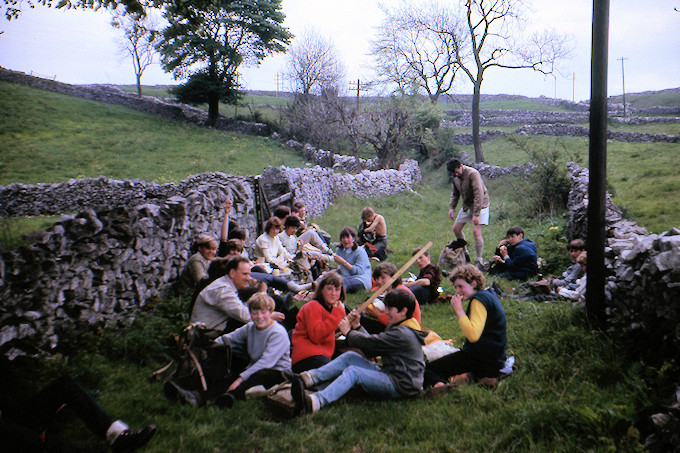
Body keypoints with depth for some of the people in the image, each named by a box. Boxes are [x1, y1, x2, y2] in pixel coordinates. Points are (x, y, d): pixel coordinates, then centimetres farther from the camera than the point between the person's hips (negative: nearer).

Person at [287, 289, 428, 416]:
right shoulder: (397, 328, 15)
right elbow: (372, 351, 11)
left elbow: (371, 343, -19)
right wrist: (356, 327, 6)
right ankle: (307, 378, -18)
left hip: (401, 386, -9)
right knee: (350, 357, -5)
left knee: (353, 372, -24)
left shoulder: (402, 334, -18)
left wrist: (348, 332, -3)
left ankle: (315, 402, -41)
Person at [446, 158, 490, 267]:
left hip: (479, 205, -8)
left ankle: (479, 260, -8)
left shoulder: (473, 174, -25)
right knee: (456, 228, 8)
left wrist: (476, 214, -31)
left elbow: (479, 194, -29)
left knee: (476, 231, -17)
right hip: (467, 205, 8)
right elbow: (455, 193, 16)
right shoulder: (455, 177, 0)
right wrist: (452, 207, 5)